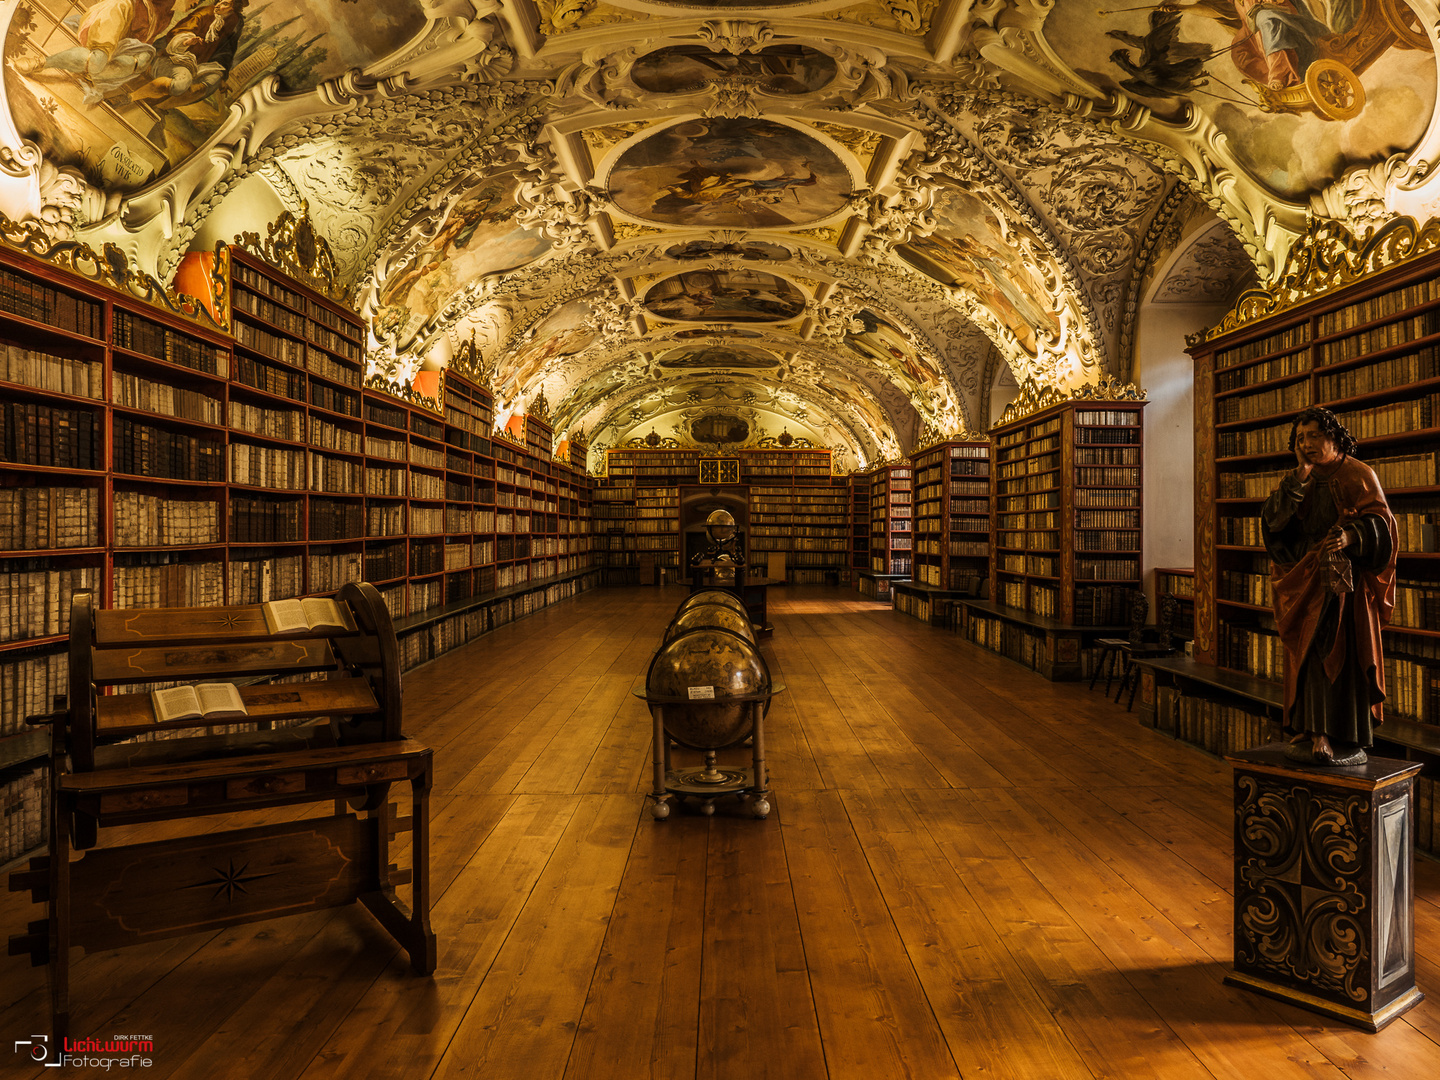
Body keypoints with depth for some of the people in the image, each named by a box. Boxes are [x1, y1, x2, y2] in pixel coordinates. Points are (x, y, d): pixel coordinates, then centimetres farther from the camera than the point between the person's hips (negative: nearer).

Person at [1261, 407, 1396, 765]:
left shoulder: (1358, 475, -1)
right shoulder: (1294, 481, 11)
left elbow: (1381, 523, -6)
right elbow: (1273, 520, -4)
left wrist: (1351, 536, -25)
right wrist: (1299, 480, -14)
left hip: (1347, 582, -4)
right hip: (1307, 582, 4)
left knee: (1345, 655, -6)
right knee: (1310, 656, 3)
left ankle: (1351, 741, -1)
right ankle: (1313, 733, 7)